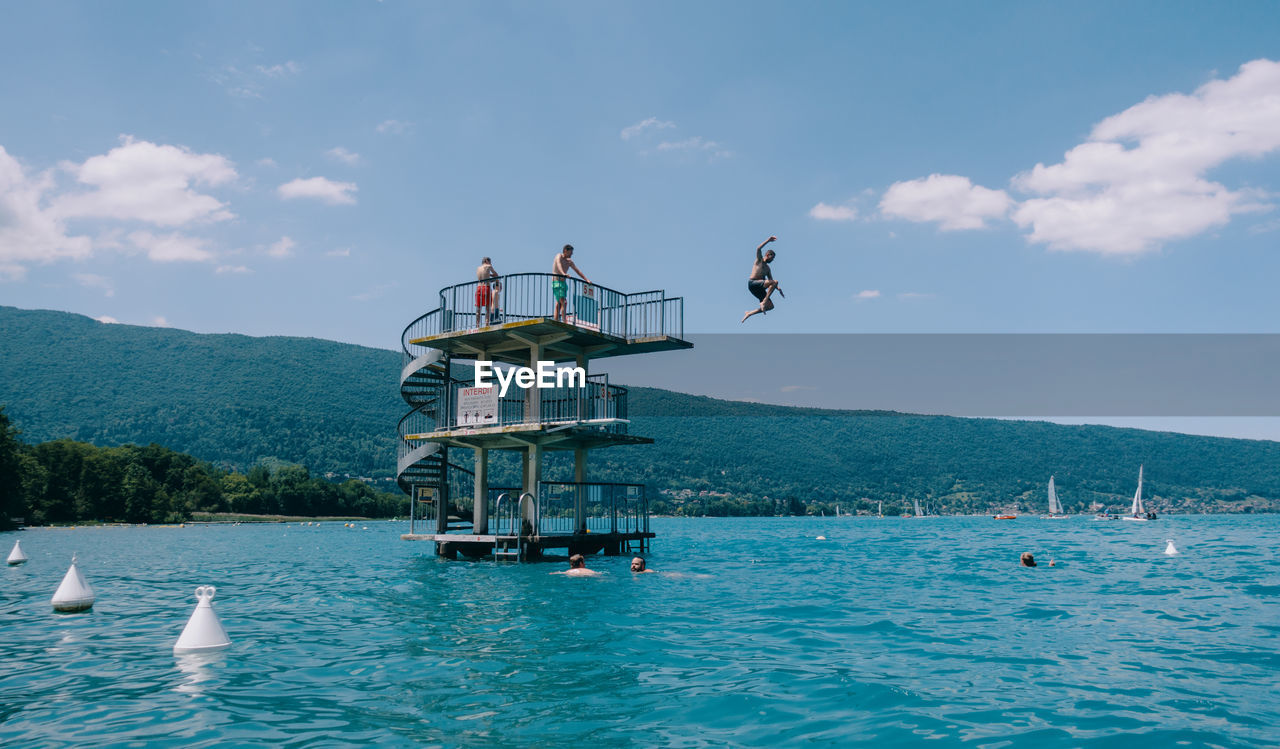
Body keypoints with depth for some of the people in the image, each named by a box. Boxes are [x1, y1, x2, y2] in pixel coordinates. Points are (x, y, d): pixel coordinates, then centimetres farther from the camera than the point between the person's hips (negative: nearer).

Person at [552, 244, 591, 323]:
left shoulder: (569, 261, 15)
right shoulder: (559, 256, -7)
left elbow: (577, 271, 18)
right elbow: (559, 265, -28)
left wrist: (586, 279, 9)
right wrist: (563, 273, -47)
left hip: (563, 283, 8)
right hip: (556, 282, -8)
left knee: (559, 304, 6)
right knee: (564, 302, -19)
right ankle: (564, 322, -25)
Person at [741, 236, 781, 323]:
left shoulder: (768, 269, 26)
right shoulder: (759, 259, 8)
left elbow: (771, 282, 23)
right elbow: (758, 248, -12)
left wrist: (778, 288, 7)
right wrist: (768, 240, -13)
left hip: (759, 288, 8)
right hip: (752, 283, -8)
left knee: (770, 306, 0)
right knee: (775, 282, -23)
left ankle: (749, 313, 9)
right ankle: (764, 302, -26)